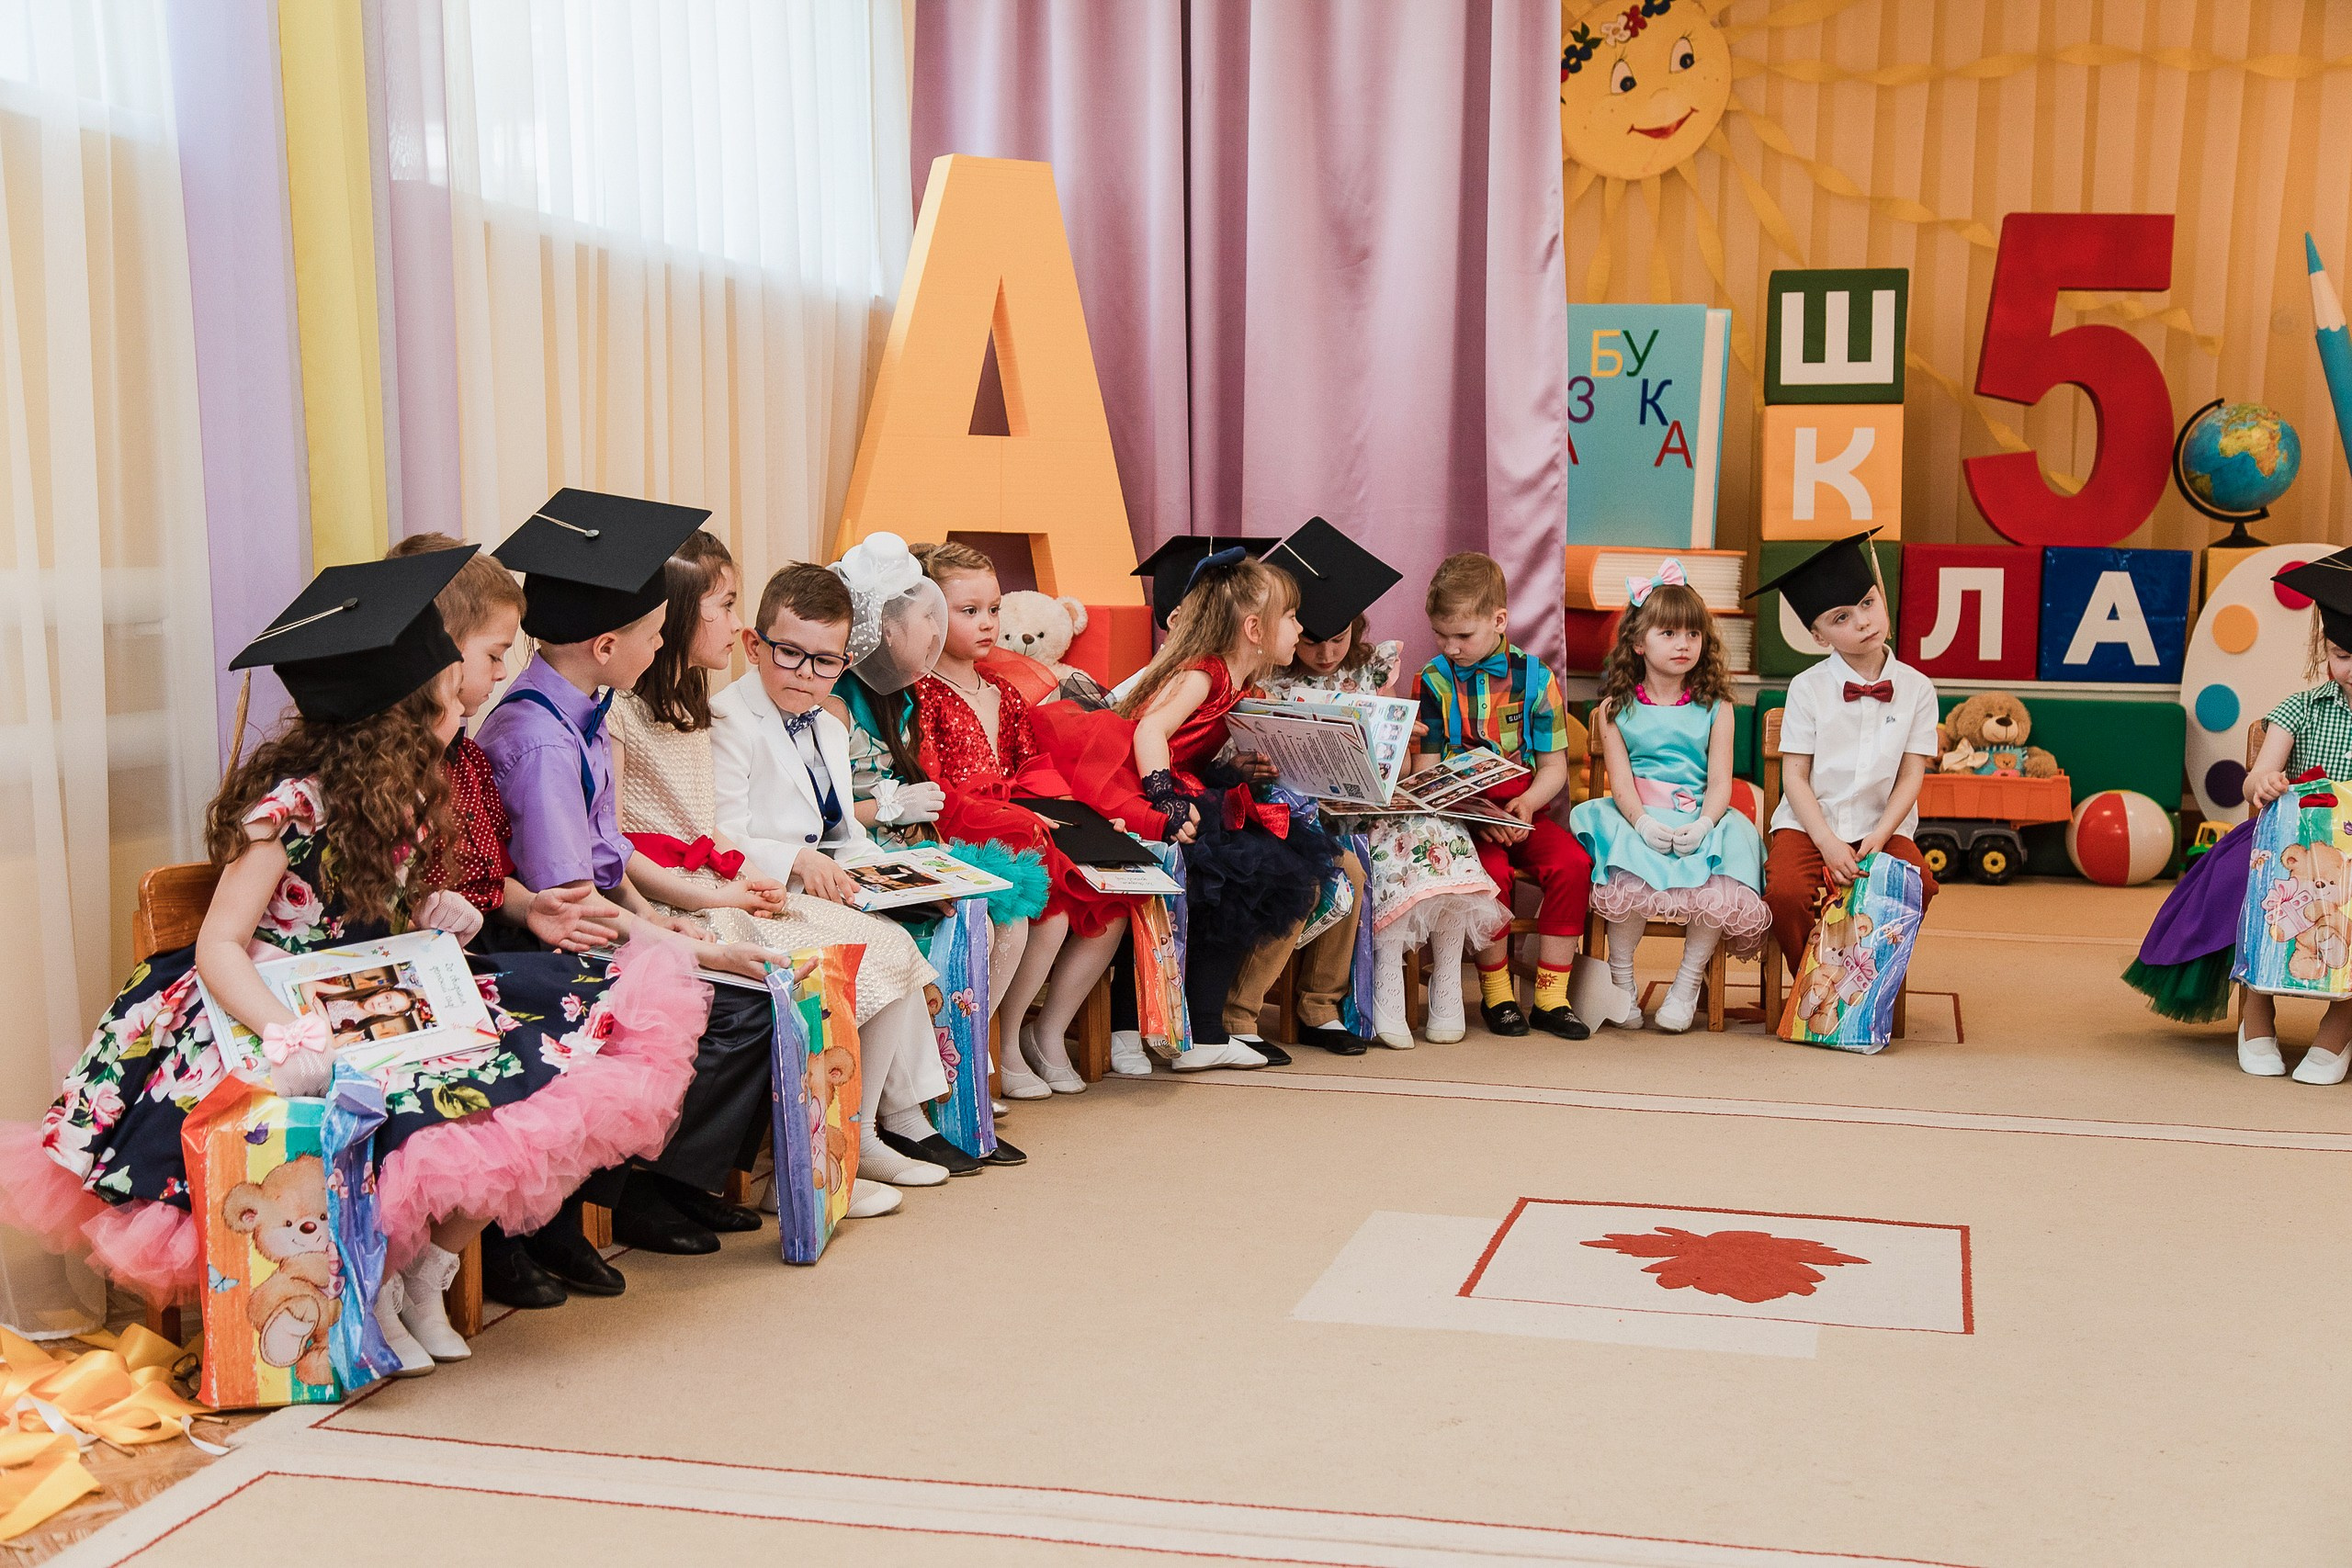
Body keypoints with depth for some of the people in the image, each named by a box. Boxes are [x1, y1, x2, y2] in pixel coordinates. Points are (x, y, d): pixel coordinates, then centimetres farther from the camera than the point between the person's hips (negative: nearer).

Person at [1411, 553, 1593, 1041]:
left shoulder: (1535, 678, 4)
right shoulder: (1435, 681, 2)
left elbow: (1553, 766, 6)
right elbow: (1425, 772, -2)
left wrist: (1527, 805, -15)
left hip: (1522, 813, 2)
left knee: (1573, 864, -24)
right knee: (1490, 872, -31)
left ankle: (1550, 996, -13)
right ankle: (1496, 992, -11)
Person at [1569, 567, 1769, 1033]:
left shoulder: (1714, 707, 9)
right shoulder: (1618, 707, 8)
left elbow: (1720, 782, 2)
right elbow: (1620, 779, -1)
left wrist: (1702, 825, -19)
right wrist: (1643, 823, -20)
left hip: (1699, 820, 1)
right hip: (1636, 820, -1)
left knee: (1718, 888, -29)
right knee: (1632, 883, -32)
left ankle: (1688, 982, -5)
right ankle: (1620, 980, -8)